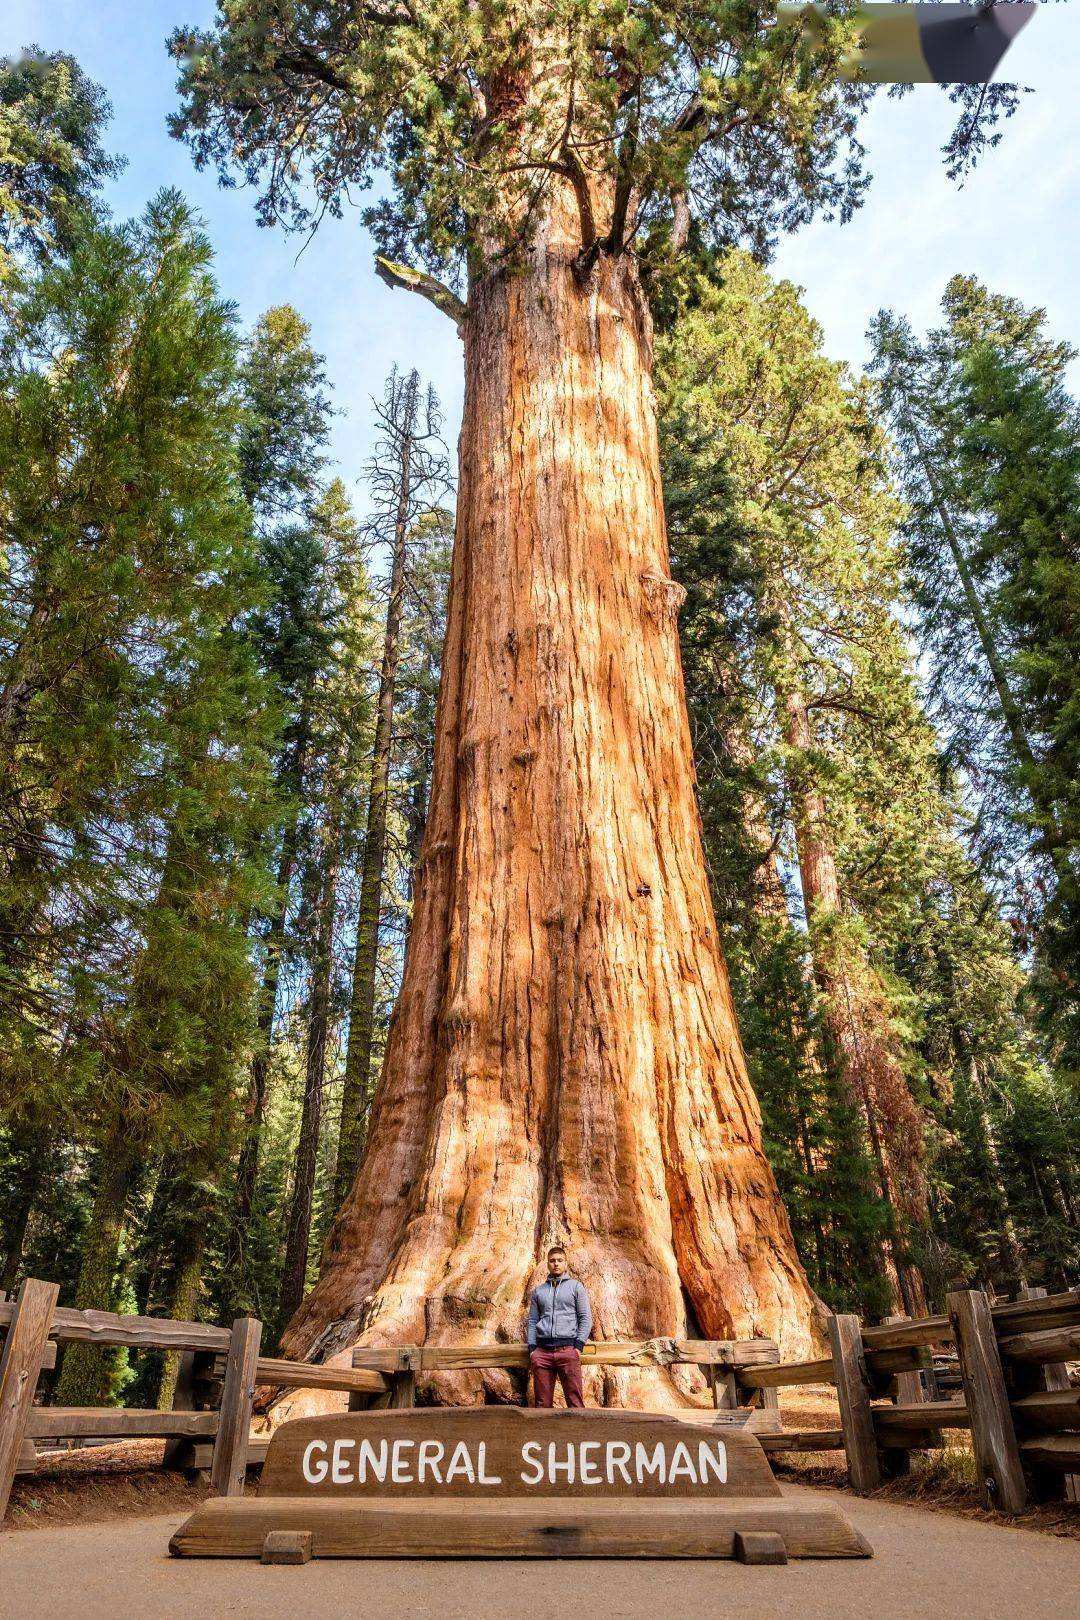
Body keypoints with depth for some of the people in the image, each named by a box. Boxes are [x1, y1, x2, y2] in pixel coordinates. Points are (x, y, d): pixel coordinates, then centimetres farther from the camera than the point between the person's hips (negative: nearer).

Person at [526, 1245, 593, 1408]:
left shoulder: (576, 1286, 11)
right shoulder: (538, 1291, 20)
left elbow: (586, 1317, 6)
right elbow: (532, 1321, 18)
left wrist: (578, 1346, -5)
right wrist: (532, 1348, 5)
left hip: (568, 1349, -3)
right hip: (542, 1351, 3)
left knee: (575, 1401, -8)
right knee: (542, 1403, 2)